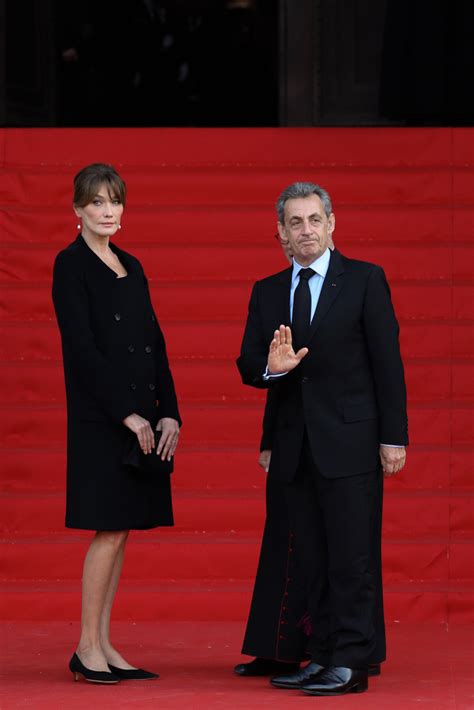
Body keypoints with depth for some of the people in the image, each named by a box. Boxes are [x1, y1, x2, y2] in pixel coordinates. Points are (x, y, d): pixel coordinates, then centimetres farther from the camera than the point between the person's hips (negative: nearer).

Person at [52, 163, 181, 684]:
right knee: (110, 532, -8)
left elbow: (155, 345, 14)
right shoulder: (72, 265, -6)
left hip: (141, 419, 7)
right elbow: (83, 347, -13)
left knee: (120, 532, 7)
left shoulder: (132, 268, 16)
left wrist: (169, 413, 3)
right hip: (100, 420, -7)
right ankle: (87, 649, 0)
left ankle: (104, 646, 11)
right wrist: (127, 414, -17)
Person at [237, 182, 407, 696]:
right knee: (311, 561, 8)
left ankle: (352, 663, -3)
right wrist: (271, 368, -15)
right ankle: (322, 656, 14)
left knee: (351, 558, -6)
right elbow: (248, 366, 10)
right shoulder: (267, 292, 12)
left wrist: (393, 437, -8)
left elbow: (387, 362, -3)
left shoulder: (365, 280, 0)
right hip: (296, 447, 5)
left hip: (350, 442, -5)